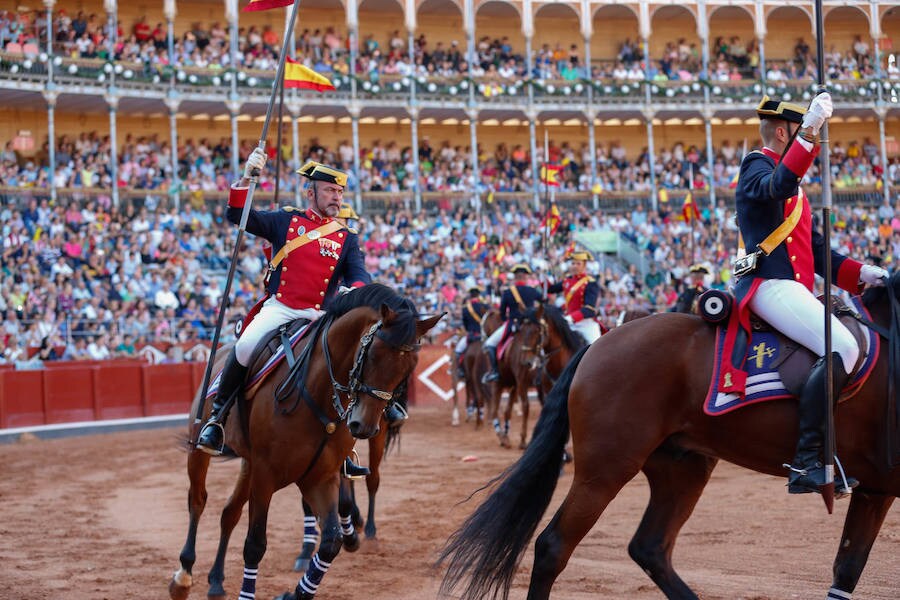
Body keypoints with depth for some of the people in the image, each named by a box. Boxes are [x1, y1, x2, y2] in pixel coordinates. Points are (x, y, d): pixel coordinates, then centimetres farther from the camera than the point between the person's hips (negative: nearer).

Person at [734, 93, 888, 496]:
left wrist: (860, 273, 9)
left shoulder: (796, 190, 28)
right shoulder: (757, 165, 0)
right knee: (842, 347, -25)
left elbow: (816, 251, 23)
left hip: (791, 288, 10)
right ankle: (805, 461, -30)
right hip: (768, 284, -10)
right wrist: (808, 134, -34)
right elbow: (778, 186, -27)